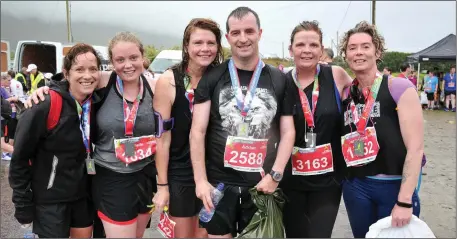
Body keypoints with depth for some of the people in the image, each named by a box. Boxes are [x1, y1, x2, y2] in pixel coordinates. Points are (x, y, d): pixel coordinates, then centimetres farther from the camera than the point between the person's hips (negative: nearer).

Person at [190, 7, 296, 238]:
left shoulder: (279, 80, 4)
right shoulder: (212, 78, 0)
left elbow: (288, 132, 5)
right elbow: (198, 132, -3)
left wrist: (275, 175, -6)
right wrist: (200, 179, -10)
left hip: (262, 185, 1)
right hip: (218, 183, -1)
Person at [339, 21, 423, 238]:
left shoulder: (399, 87, -12)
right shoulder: (345, 94, 2)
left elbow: (416, 148, -16)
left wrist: (405, 201, -18)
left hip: (395, 186, -4)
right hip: (355, 186, 4)